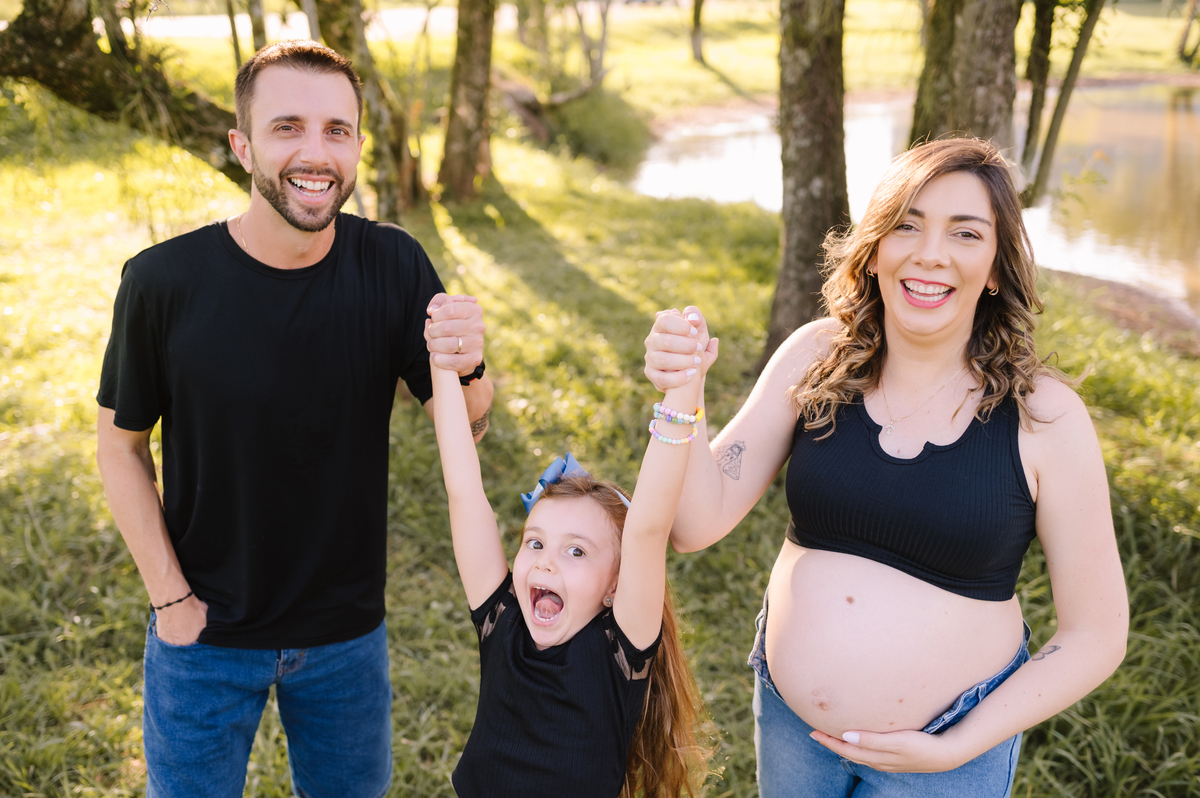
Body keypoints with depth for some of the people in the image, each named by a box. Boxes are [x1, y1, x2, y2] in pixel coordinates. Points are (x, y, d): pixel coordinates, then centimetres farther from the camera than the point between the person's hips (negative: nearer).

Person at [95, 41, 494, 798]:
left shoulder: (394, 265, -13)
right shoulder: (164, 281, -19)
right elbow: (122, 442, -7)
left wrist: (468, 368, -33)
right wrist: (170, 597, -9)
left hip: (348, 627, 2)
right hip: (206, 632, -2)